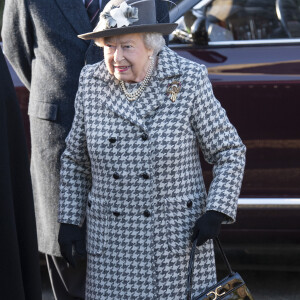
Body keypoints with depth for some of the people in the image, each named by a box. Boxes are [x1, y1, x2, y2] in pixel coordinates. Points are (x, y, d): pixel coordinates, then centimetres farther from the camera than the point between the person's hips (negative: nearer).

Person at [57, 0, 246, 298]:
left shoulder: (188, 80, -8)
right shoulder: (91, 82, 0)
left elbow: (229, 151, -1)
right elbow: (75, 160, 11)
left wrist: (216, 212, -11)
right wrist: (68, 221, 7)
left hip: (179, 234, -2)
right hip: (110, 239, 2)